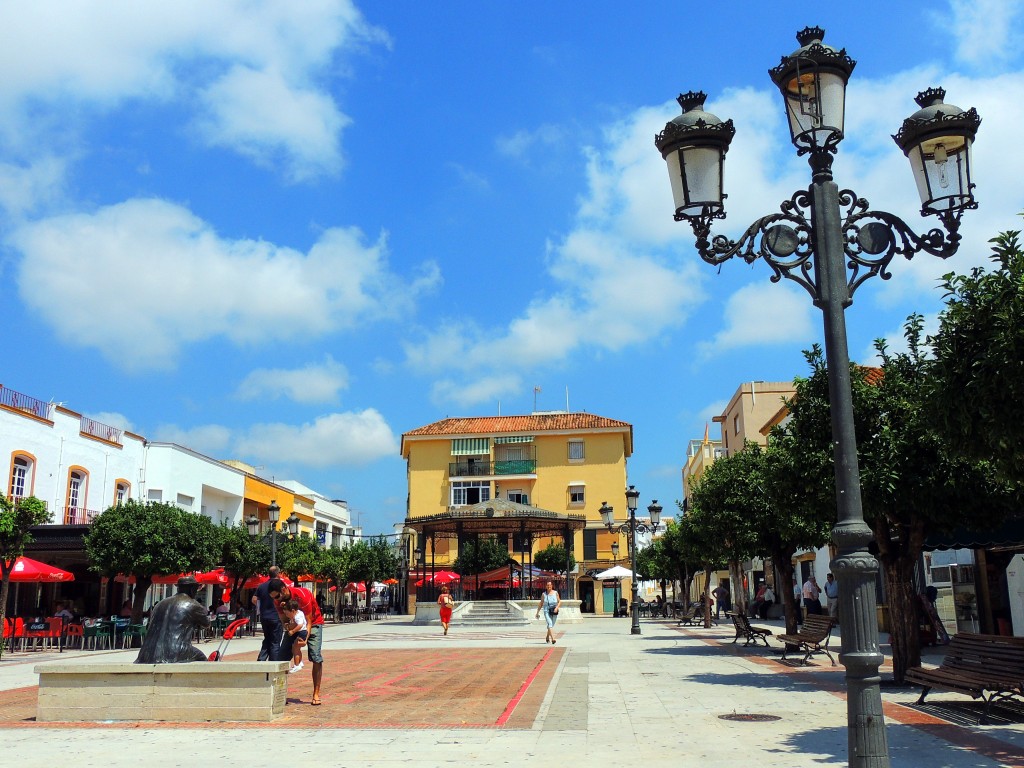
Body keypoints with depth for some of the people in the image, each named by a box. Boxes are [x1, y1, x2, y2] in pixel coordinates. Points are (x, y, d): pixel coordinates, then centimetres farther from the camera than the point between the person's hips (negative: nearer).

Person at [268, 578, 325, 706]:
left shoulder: (302, 595, -33)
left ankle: (316, 694, -12)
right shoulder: (278, 599, -16)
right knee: (281, 656, -5)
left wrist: (305, 639, -40)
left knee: (316, 657, -16)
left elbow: (308, 622, -27)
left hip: (313, 623, -5)